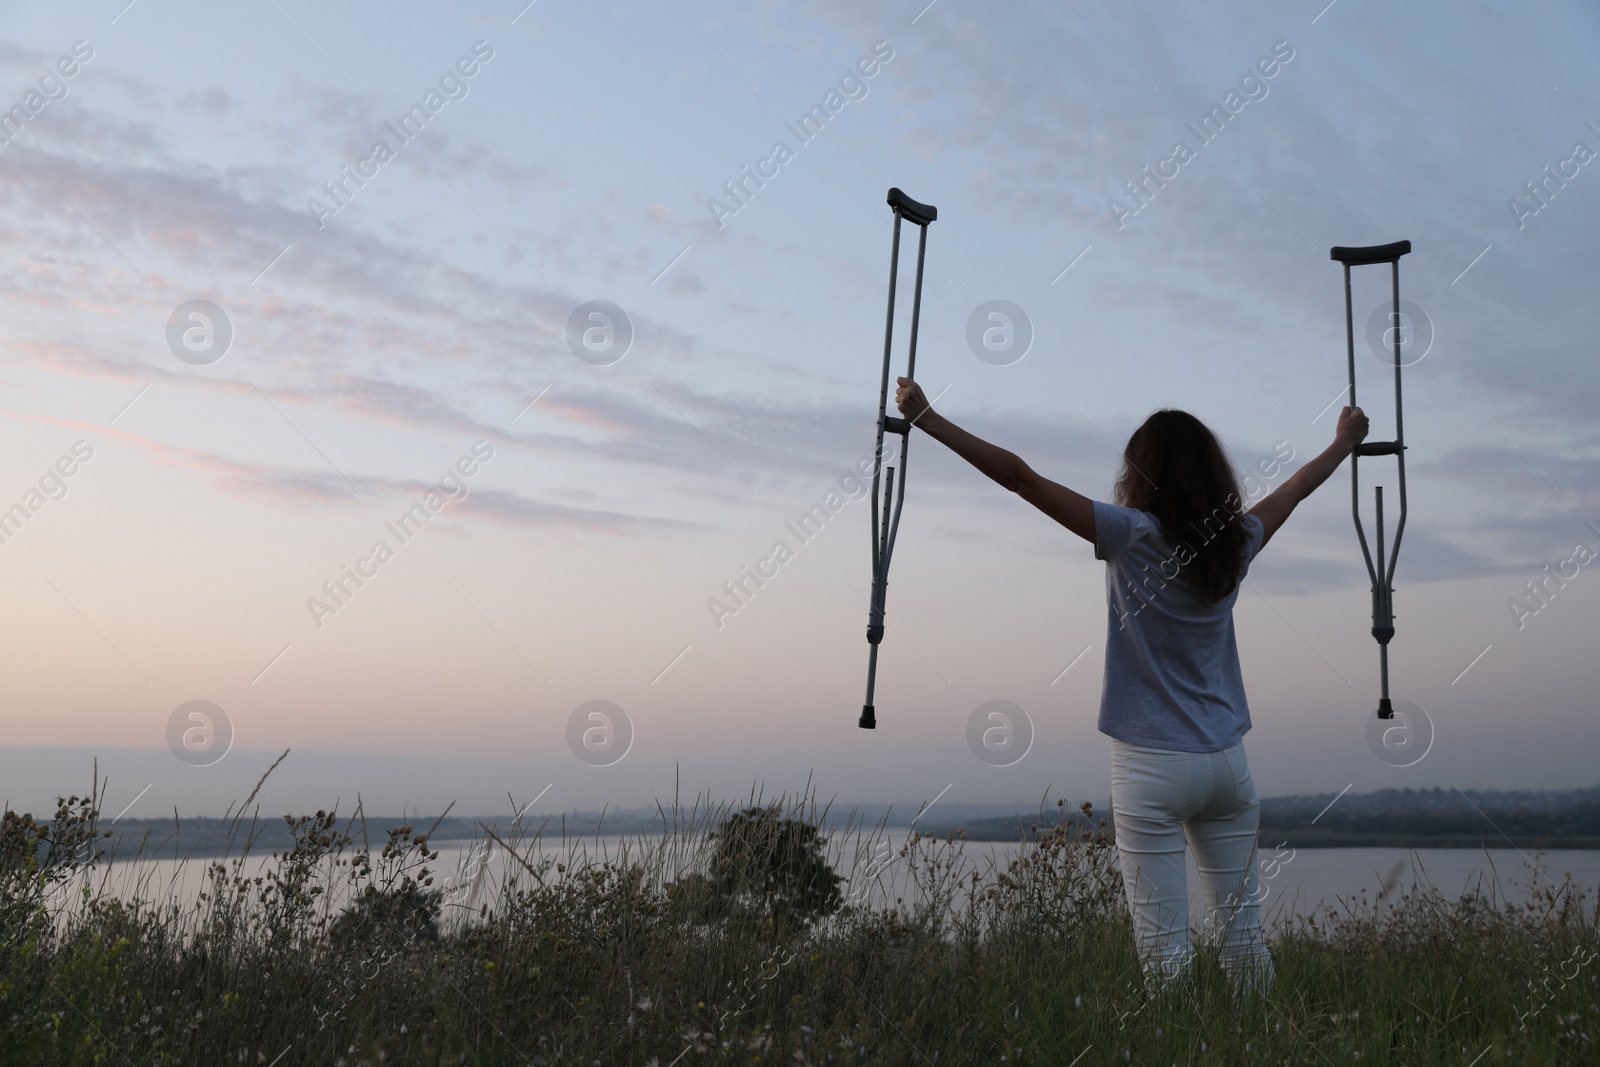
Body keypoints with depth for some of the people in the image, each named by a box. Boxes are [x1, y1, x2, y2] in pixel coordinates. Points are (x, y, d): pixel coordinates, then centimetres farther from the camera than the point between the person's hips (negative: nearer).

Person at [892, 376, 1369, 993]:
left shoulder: (1133, 536, -10)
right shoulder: (1236, 541, 5)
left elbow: (1020, 477, -11)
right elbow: (1297, 487, 25)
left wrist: (925, 418, -7)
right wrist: (1345, 441, 44)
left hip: (1151, 766, -5)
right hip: (1227, 763, 5)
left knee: (1165, 944, -2)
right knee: (1241, 933, 12)